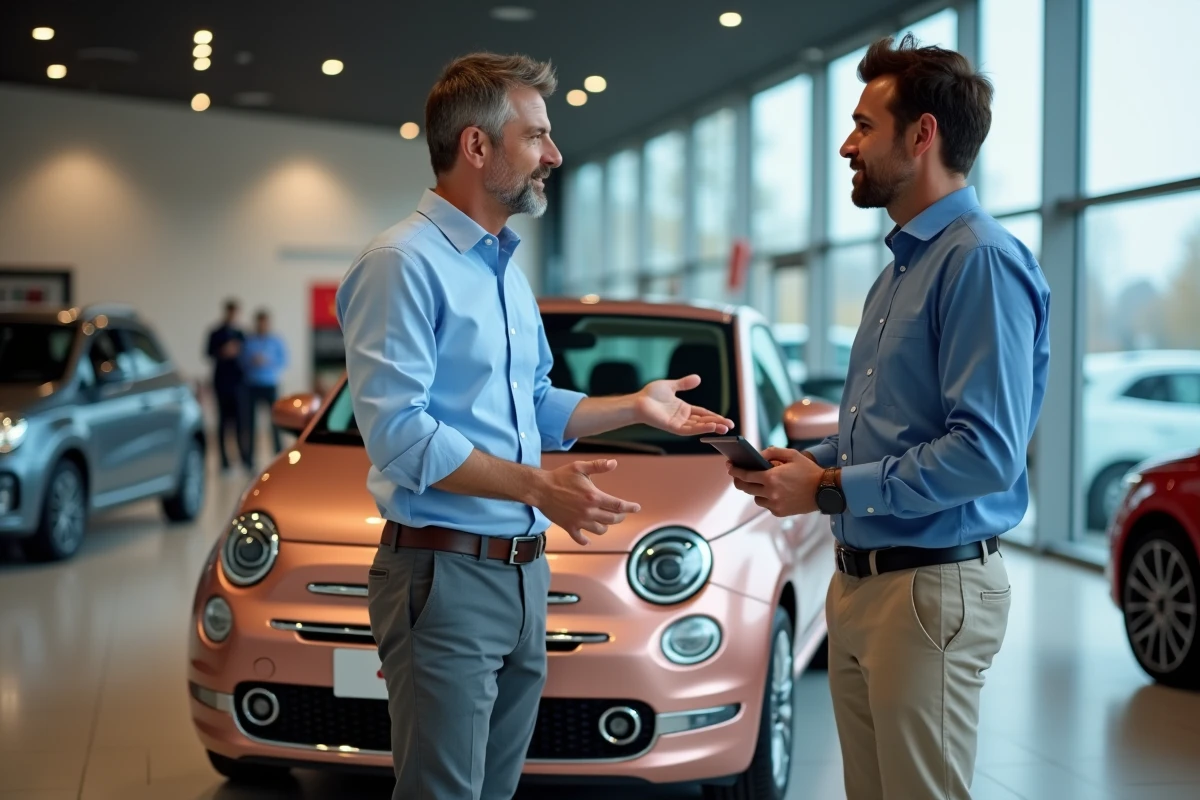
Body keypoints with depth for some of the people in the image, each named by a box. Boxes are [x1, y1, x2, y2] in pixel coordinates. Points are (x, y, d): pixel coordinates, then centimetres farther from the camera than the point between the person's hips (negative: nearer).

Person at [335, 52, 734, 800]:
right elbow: (398, 431, -21)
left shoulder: (509, 269, 16)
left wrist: (635, 406, 12)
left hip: (524, 572, 9)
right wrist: (538, 487, -25)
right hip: (446, 575, -9)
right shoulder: (405, 263, -13)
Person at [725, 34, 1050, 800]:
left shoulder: (981, 260, -17)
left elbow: (987, 451, -25)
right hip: (860, 583, 9)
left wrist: (828, 489, -18)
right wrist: (806, 460, 6)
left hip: (933, 587, -9)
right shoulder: (902, 269, 16)